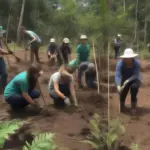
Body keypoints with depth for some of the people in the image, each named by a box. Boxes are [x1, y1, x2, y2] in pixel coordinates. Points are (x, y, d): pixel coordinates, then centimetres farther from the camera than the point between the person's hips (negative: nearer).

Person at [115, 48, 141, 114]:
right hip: (124, 80, 1)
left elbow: (136, 75, -29)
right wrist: (118, 86, -48)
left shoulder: (136, 63, -26)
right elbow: (117, 76, -32)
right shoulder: (120, 63, -25)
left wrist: (128, 81, -45)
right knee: (122, 89, -21)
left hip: (134, 79, -1)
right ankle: (122, 104, 16)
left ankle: (133, 106, -12)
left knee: (134, 86, -33)